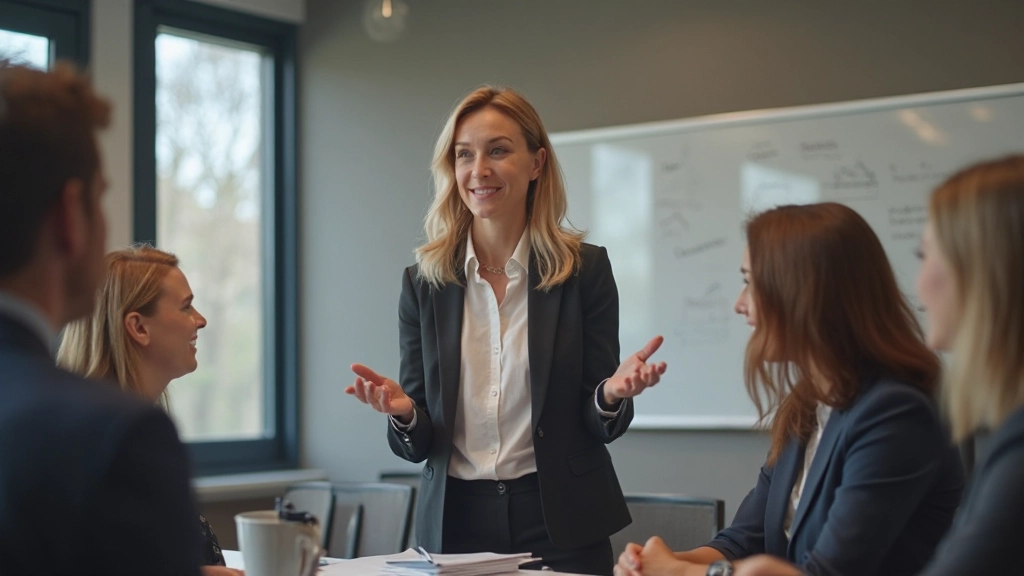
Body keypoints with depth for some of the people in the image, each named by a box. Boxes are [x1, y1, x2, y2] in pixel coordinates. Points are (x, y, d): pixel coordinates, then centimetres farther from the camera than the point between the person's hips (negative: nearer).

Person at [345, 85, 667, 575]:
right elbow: (417, 445, 3)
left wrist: (611, 396, -22)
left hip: (559, 523, -1)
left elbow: (600, 425, 0)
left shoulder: (585, 269, -5)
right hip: (455, 523, 2)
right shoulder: (423, 282, 0)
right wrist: (402, 412, -19)